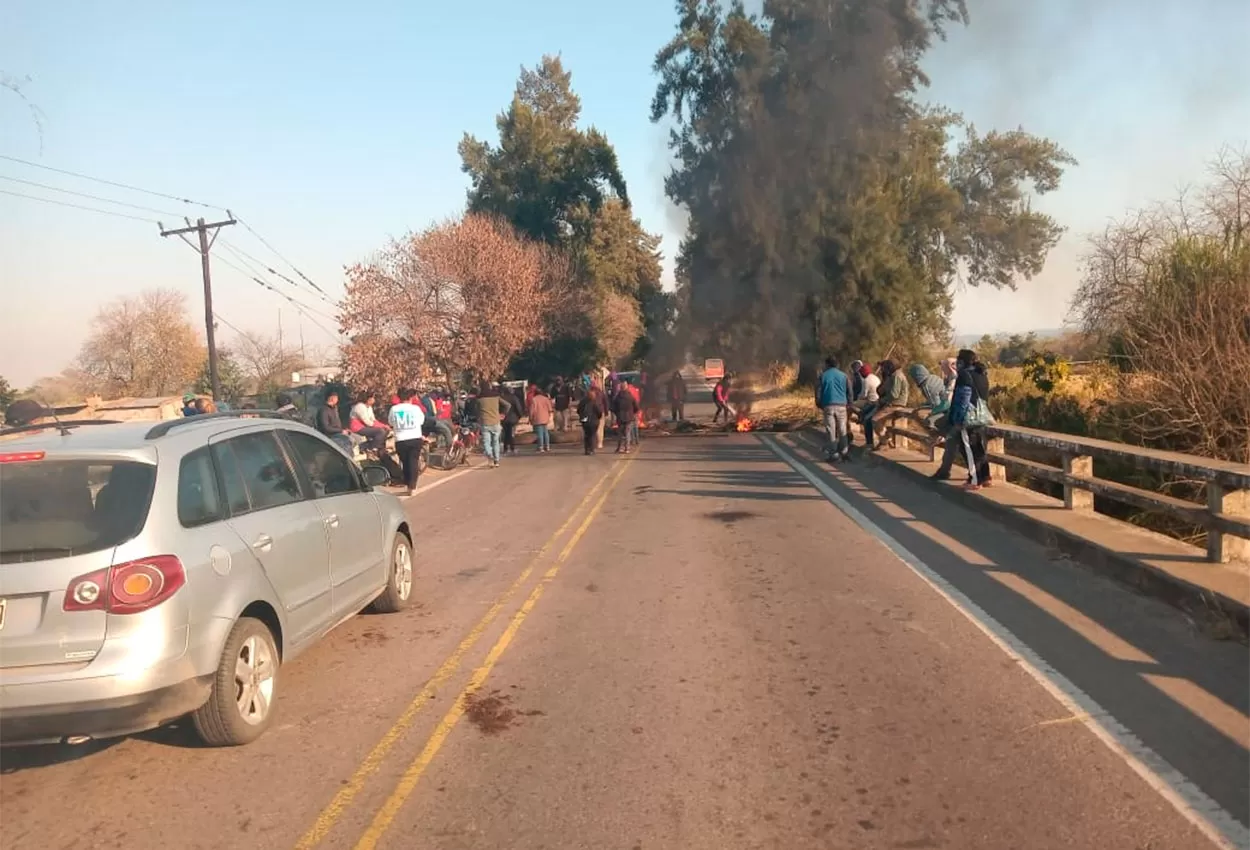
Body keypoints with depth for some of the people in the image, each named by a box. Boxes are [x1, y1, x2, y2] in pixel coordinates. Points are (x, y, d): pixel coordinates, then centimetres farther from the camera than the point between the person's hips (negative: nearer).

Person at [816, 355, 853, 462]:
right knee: (842, 430, 8)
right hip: (841, 405, 1)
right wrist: (849, 405, 16)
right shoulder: (844, 375, 8)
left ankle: (833, 454, 0)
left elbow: (818, 392, 3)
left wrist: (819, 404, 14)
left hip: (828, 406, -1)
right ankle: (844, 452, 8)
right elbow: (849, 392, 9)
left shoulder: (823, 376, 3)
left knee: (831, 431, 1)